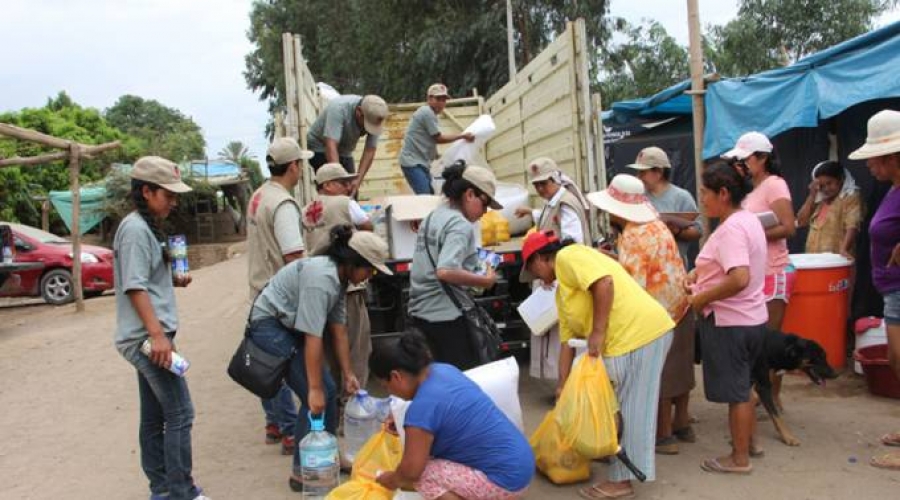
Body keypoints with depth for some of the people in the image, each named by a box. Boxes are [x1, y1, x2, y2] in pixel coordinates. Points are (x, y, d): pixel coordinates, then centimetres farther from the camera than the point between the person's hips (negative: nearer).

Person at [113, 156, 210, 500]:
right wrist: (157, 334, -25)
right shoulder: (135, 229, -14)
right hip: (147, 337, -10)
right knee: (180, 414, -6)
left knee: (154, 418, 13)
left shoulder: (147, 227, 15)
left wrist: (174, 281, 6)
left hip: (150, 336, 10)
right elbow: (134, 287, -20)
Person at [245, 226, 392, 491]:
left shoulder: (338, 278, 2)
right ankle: (303, 471, 0)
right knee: (316, 397, -10)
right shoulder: (321, 278, -28)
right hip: (270, 326, -10)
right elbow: (313, 339, -29)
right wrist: (314, 389, -26)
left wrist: (348, 374, 8)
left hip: (290, 326, 10)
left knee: (328, 392, 8)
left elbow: (339, 329, 6)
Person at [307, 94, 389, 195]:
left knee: (351, 193, 0)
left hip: (344, 151, 5)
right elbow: (331, 146, -41)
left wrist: (358, 180, -28)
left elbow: (369, 151, -18)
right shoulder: (339, 108, -34)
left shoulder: (374, 116, -19)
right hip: (321, 147, -5)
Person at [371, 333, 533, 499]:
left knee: (423, 475, -10)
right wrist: (408, 424, 23)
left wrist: (391, 480, 6)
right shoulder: (443, 370, 3)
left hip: (506, 481, -9)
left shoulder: (422, 406, -22)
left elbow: (411, 471, -13)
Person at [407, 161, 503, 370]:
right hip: (447, 315, -9)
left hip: (420, 312, 9)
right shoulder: (460, 225, -16)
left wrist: (474, 267, 14)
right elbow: (445, 272, -29)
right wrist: (485, 280, -19)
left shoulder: (433, 216, 11)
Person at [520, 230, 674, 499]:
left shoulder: (567, 257, -6)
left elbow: (604, 282, -23)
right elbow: (568, 341, 21)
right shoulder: (563, 291, 23)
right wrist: (562, 385, 20)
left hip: (638, 334, -10)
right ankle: (623, 469, 34)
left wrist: (598, 331, -21)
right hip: (625, 339, 10)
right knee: (623, 408, 19)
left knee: (628, 410, -1)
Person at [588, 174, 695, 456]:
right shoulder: (655, 223, 7)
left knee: (658, 375, 3)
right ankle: (682, 425, 31)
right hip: (681, 306, 9)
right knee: (678, 368, 18)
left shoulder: (632, 237, -19)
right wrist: (615, 259, 11)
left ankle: (664, 436, 11)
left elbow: (633, 285, -23)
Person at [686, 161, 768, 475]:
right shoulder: (749, 219, 9)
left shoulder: (730, 229, -22)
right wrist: (701, 272, 9)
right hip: (752, 318, 10)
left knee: (735, 390, 3)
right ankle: (748, 441, 39)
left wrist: (703, 298, -21)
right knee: (741, 386, 23)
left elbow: (739, 279, -33)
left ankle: (740, 458, 16)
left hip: (728, 322, -10)